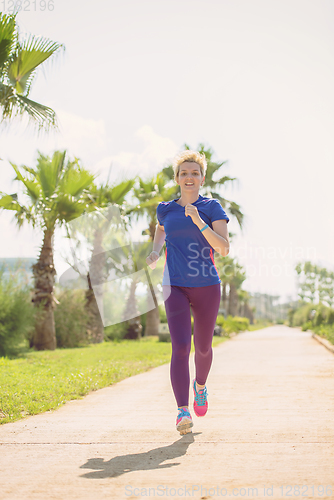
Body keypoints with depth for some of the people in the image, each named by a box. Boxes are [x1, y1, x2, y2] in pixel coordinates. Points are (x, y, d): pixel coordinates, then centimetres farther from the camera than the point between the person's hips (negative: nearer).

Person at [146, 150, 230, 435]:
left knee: (203, 347, 14)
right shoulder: (165, 209, 7)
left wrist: (199, 222, -23)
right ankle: (183, 412, -18)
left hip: (207, 286, 0)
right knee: (180, 347, -16)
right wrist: (155, 252, 11)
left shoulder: (212, 208, -1)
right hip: (175, 287, 0)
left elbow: (224, 248, -12)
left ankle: (200, 385, 45)